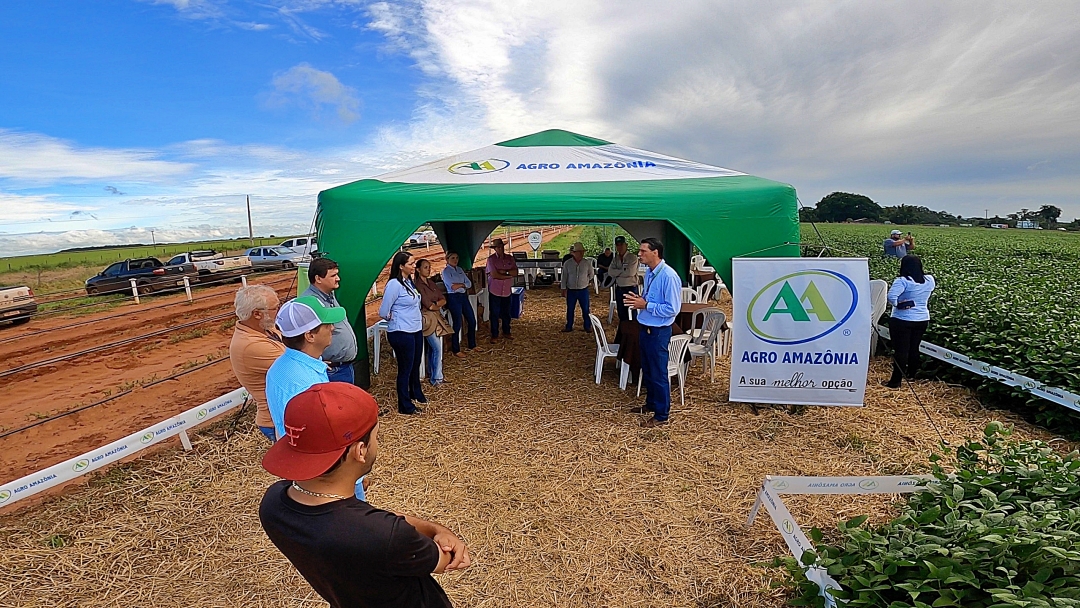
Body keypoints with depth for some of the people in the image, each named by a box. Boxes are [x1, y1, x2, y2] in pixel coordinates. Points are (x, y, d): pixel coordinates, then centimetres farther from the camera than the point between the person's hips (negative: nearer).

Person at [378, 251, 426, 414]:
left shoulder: (409, 281, 7)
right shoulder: (394, 284, -19)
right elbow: (383, 312, -17)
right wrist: (396, 319, -1)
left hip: (416, 330, 8)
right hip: (401, 333, -8)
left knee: (415, 364, 22)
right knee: (405, 368, 3)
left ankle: (416, 393, 43)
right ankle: (405, 406, 17)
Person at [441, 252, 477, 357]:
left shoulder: (460, 269, 14)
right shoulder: (446, 271, -6)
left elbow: (469, 284, 6)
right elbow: (452, 287, -18)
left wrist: (460, 284, -10)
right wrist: (463, 284, -6)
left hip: (464, 296, 7)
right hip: (453, 298, -7)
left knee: (472, 321, 10)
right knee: (457, 324, -3)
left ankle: (472, 345, 26)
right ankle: (456, 350, 9)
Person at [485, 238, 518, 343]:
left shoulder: (510, 258, 6)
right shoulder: (491, 259, -8)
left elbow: (515, 272, -4)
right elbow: (494, 275, -18)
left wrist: (504, 272, -18)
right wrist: (509, 275, -13)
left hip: (507, 291, 4)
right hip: (495, 291, -4)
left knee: (506, 313, 14)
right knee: (494, 314, 3)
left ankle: (506, 333, 30)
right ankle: (494, 336, 13)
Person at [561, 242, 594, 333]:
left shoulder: (587, 263, -4)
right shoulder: (567, 263, -6)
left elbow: (591, 274, 14)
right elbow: (564, 277, -1)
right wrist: (564, 289, -2)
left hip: (583, 290, 0)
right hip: (571, 291, 0)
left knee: (586, 309, 4)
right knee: (570, 309, 9)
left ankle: (588, 326, 17)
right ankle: (569, 326, 22)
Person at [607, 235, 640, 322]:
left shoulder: (633, 257, -9)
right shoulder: (615, 258, 9)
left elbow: (630, 272, -21)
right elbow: (610, 272, -3)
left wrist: (617, 272, -8)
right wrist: (623, 271, -12)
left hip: (631, 288, -6)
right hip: (619, 289, 6)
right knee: (621, 315, 16)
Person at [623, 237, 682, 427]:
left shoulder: (669, 276, -22)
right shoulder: (649, 273, 6)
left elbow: (672, 309, -22)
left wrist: (646, 305, -21)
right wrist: (638, 300, -1)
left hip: (658, 332, -9)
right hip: (645, 329, 9)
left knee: (658, 374, 5)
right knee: (647, 370, 22)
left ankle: (661, 415, 21)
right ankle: (651, 404, 41)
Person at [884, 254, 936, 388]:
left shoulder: (902, 281, -20)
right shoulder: (930, 280, 1)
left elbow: (891, 296, -32)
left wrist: (897, 305, -14)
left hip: (902, 320, -6)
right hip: (922, 319, 6)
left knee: (901, 350, -1)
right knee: (914, 348, 20)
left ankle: (896, 381, 4)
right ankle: (911, 374, 38)